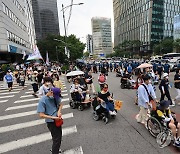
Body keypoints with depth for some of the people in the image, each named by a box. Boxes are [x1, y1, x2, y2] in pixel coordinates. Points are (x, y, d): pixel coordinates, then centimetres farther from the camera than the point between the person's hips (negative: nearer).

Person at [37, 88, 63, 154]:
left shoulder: (55, 97, -4)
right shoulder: (42, 100, -21)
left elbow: (60, 104, 9)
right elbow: (41, 115, -21)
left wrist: (59, 111, -10)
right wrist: (53, 117, -25)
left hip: (58, 120, 7)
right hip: (51, 122, -7)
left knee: (59, 136, 24)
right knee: (56, 139, -2)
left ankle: (55, 149, 49)